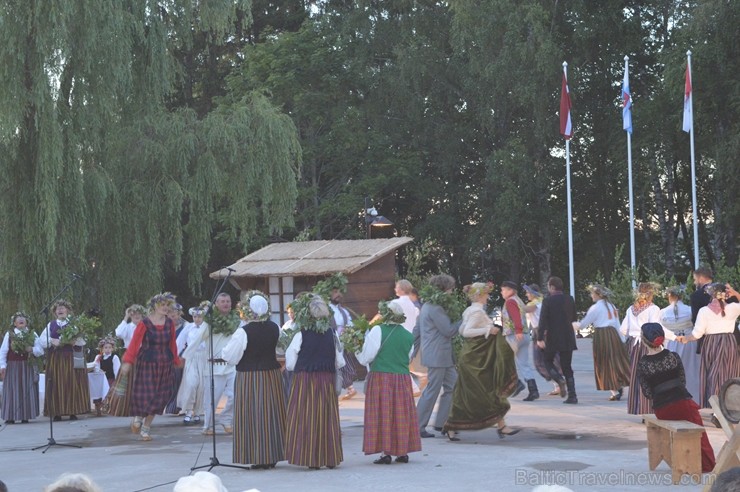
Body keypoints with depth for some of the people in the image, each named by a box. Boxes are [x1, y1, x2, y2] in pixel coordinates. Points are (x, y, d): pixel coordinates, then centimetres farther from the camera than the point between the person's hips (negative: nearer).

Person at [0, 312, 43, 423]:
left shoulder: (32, 334, 10)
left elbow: (40, 351, 7)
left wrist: (32, 349, -12)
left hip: (28, 367, 1)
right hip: (13, 367, -1)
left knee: (27, 391, -1)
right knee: (12, 391, -4)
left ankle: (25, 417, 3)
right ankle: (10, 417, -2)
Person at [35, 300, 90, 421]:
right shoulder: (51, 325, 13)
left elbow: (83, 341, 1)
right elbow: (41, 341, 5)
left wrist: (74, 340, -18)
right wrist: (52, 341, -12)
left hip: (71, 358, -1)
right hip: (55, 359, 1)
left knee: (73, 385, -5)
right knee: (57, 386, -3)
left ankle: (73, 412, -2)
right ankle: (57, 413, -3)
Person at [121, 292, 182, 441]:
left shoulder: (169, 323, 5)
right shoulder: (145, 323, -8)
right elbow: (134, 343, -12)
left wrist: (176, 360, 19)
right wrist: (128, 362, -19)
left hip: (165, 364, 4)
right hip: (147, 363, -4)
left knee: (159, 397, 3)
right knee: (144, 394, -6)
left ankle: (146, 428, 14)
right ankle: (138, 418, 24)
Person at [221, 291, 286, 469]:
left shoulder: (243, 331, -16)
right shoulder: (274, 328, 0)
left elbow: (230, 357, -11)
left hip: (249, 376, -5)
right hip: (272, 374, 5)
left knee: (253, 415, 1)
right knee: (272, 414, 10)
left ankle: (257, 457, 0)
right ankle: (272, 456, 15)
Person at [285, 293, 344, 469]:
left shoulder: (301, 336, -10)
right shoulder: (332, 335, -1)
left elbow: (290, 364, -6)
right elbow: (340, 363, 3)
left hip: (304, 380, -3)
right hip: (327, 380, 3)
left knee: (307, 419, 2)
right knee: (328, 419, 10)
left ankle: (310, 459, -1)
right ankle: (330, 458, 13)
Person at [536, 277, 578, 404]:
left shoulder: (548, 301, -10)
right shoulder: (570, 299, 5)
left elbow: (543, 321, -14)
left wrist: (539, 338, -13)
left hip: (552, 337, -4)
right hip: (568, 337, 4)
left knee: (548, 361, 15)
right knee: (567, 367, 8)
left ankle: (560, 380, -12)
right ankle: (572, 395, 1)